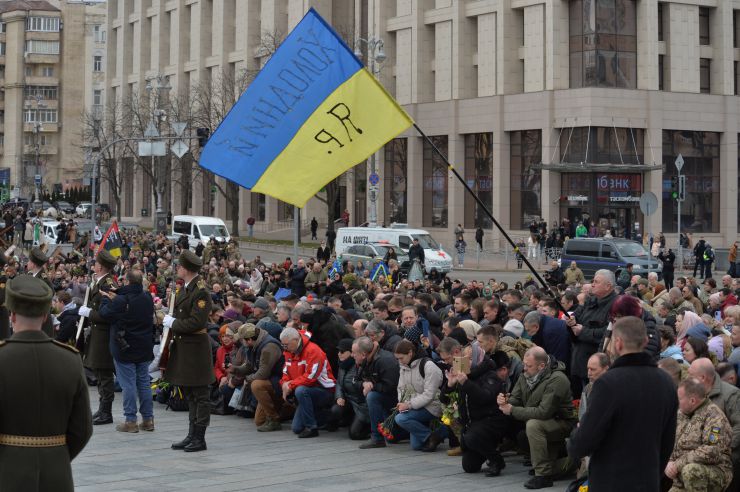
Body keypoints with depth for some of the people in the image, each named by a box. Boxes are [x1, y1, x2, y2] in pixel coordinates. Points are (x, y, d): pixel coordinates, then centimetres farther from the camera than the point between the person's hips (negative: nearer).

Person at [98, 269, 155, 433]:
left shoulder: (120, 301, -20)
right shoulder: (147, 298, 1)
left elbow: (104, 313, -10)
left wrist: (106, 299, 9)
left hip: (125, 349, -6)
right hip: (144, 349, 6)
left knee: (128, 384, -1)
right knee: (144, 382, 12)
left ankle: (131, 421, 1)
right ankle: (148, 419, 15)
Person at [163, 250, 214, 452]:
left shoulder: (201, 292, -16)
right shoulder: (184, 288, 12)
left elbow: (196, 322, -21)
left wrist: (173, 324, -12)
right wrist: (170, 321, 5)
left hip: (196, 348, -10)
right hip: (182, 346, 10)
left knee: (200, 395, -1)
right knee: (189, 395, 15)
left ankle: (199, 438, 3)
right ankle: (192, 435, 22)